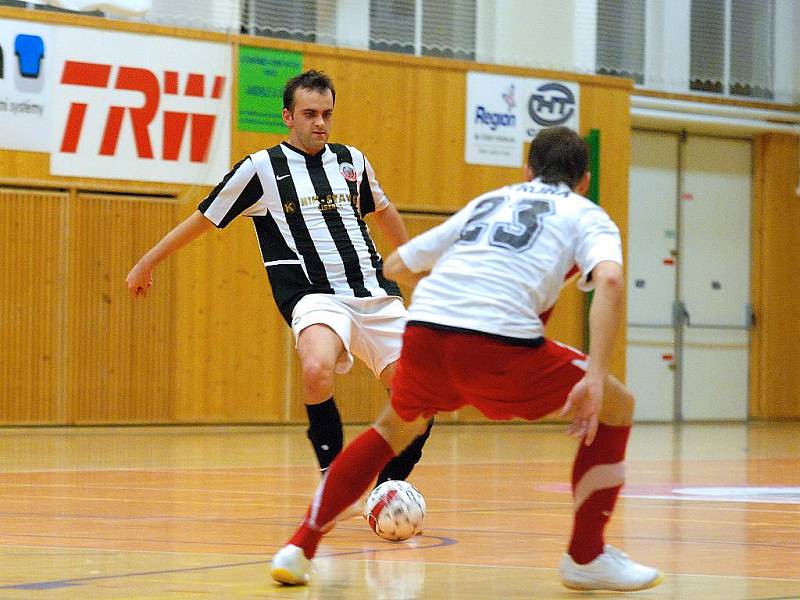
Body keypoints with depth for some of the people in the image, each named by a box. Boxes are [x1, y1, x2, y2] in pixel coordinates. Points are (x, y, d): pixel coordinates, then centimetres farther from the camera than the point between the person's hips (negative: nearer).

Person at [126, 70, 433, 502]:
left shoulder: (351, 161, 13)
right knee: (318, 369, -36)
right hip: (315, 296, -5)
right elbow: (203, 219, 10)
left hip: (374, 293, 5)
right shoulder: (260, 169, 1)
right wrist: (146, 263, 17)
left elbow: (382, 211, 32)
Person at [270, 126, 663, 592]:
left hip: (424, 328, 4)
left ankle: (300, 549, 26)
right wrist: (595, 379, -10)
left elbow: (396, 265, 34)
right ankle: (587, 557, 17)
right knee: (617, 406, 19)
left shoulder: (487, 202, 32)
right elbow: (610, 280, -4)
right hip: (500, 340, -4)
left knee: (395, 427, 34)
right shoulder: (587, 216, 19)